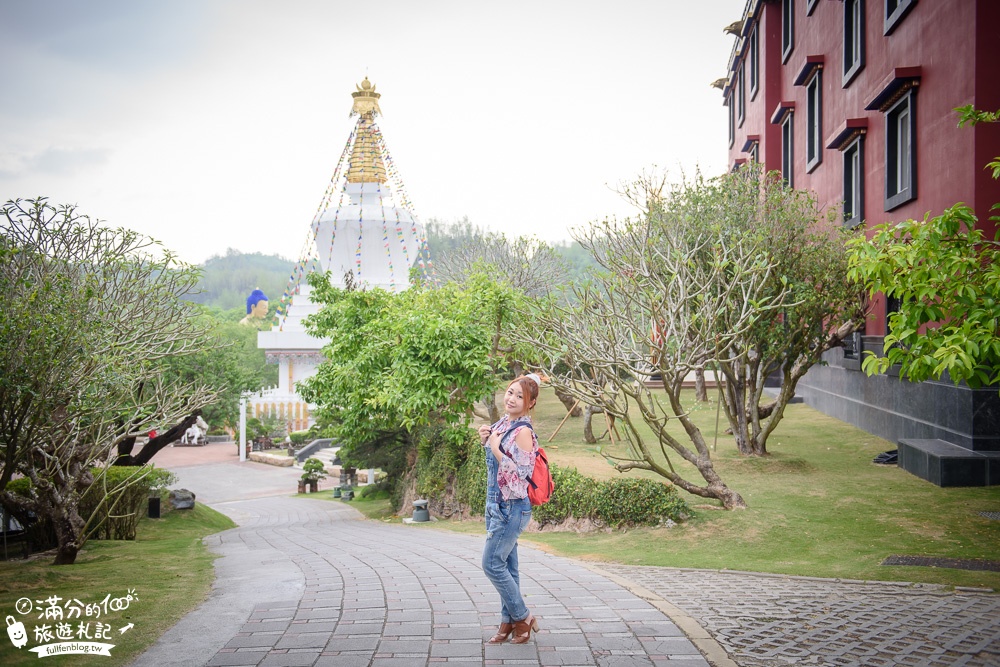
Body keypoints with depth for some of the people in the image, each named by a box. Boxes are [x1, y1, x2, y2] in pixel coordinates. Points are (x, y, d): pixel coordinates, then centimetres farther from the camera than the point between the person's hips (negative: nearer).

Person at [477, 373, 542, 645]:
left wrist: (496, 447, -20)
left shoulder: (523, 432, -17)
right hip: (495, 504, 9)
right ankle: (509, 622, 21)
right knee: (506, 565, 13)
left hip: (512, 507, -9)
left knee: (492, 564, -7)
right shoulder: (501, 424, 9)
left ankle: (523, 617, 8)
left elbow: (519, 474, -21)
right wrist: (485, 440, 4)